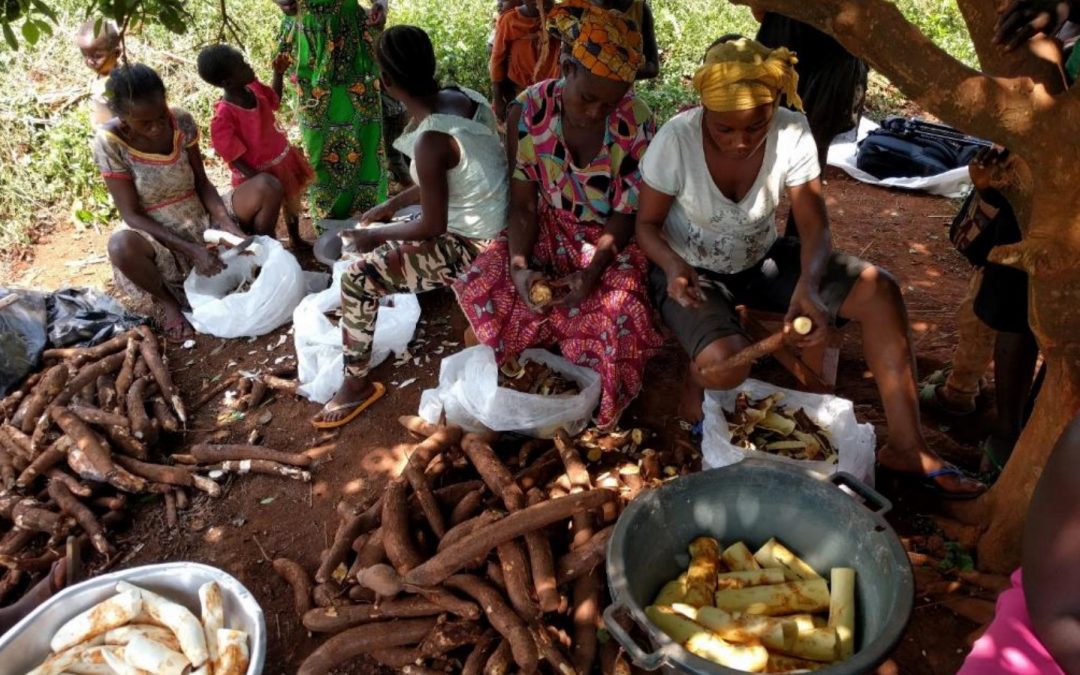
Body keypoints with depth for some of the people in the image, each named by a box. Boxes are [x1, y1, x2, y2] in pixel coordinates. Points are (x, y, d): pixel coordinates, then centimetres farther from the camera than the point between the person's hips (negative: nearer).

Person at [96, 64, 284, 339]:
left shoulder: (181, 122, -10)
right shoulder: (109, 142, -19)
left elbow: (202, 183, -2)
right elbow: (131, 215, -18)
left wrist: (229, 225, -19)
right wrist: (192, 249, -28)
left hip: (203, 219, 3)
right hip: (158, 236, -3)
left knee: (267, 186, -17)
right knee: (121, 246, -39)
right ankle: (168, 301, -7)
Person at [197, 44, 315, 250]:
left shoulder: (254, 88, -9)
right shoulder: (224, 115, -28)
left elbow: (274, 101, 13)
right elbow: (233, 156, -23)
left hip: (282, 158, 7)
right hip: (258, 172, -7)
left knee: (292, 201, 26)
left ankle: (295, 239, 50)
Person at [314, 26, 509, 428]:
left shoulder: (430, 141, -28)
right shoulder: (461, 98, -3)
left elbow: (432, 226, -20)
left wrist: (377, 235, -4)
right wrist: (393, 204, 14)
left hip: (471, 245, -9)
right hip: (493, 224, 9)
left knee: (357, 279, -6)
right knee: (392, 238, 26)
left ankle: (357, 385, 6)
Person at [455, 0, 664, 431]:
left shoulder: (638, 124, -20)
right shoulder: (528, 110, -15)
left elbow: (625, 214, -13)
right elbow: (523, 204, -10)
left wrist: (591, 273, -29)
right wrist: (520, 266, -27)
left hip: (612, 242, -2)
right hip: (548, 231, 2)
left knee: (617, 308, -28)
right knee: (481, 286, -19)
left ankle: (601, 402, 5)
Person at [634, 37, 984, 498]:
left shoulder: (792, 133, -18)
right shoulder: (676, 140, -25)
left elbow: (814, 225, -16)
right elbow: (647, 224, -13)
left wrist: (808, 285, -37)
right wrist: (673, 265, -35)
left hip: (760, 261, 4)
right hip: (692, 272, -3)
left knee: (878, 291, -14)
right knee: (725, 366, -34)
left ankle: (906, 447, -4)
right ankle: (694, 391, 7)